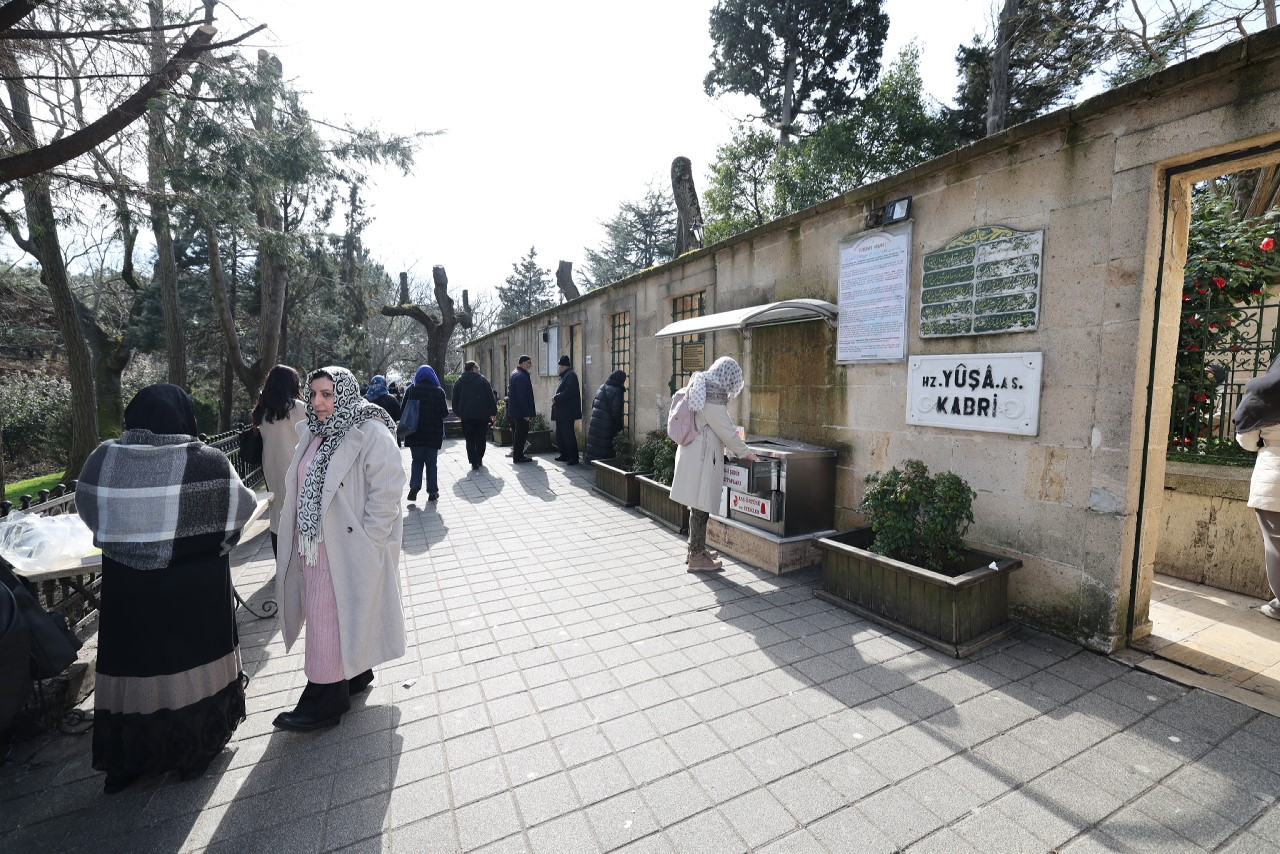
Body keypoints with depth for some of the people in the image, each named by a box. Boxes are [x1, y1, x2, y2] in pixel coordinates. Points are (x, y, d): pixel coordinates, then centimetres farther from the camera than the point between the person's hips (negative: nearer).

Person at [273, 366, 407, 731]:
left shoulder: (370, 433, -15)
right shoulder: (314, 433, 10)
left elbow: (386, 492, -20)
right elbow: (298, 489, 18)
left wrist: (366, 543, -19)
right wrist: (299, 541, 12)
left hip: (348, 548, -8)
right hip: (314, 546, 8)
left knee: (332, 617, 1)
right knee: (322, 614, 17)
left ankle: (325, 702, 18)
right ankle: (355, 674, 36)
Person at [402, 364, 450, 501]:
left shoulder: (411, 390, -3)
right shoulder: (439, 391, -6)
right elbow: (445, 413, -4)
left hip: (415, 433, 1)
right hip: (433, 433, 0)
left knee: (416, 460, 14)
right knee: (431, 462, 9)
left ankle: (414, 485, -4)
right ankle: (432, 491, 11)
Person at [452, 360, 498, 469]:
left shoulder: (459, 382, 8)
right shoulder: (482, 380, -2)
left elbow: (455, 399, 12)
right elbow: (491, 397, -4)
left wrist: (458, 413, 20)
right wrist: (493, 412, 1)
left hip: (465, 415, 2)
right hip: (481, 415, -2)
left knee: (470, 440, 3)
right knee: (480, 438, 12)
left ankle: (473, 462, -2)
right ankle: (479, 459, 16)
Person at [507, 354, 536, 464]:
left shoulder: (514, 374, 15)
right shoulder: (521, 376, -19)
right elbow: (522, 396, -23)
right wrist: (526, 413, -22)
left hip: (513, 410, 11)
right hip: (521, 412, -11)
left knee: (517, 433, 17)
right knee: (521, 434, -3)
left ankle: (516, 455, 25)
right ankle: (518, 457, 3)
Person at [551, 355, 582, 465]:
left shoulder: (570, 375, -13)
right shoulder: (565, 376, 18)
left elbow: (569, 392, -23)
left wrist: (556, 397, -14)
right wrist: (555, 399, 5)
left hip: (567, 413, -10)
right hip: (561, 412, 10)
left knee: (568, 435, -7)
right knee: (560, 435, 15)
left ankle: (574, 458, -1)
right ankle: (564, 455, 25)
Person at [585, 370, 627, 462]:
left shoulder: (601, 388, 11)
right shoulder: (617, 391, -13)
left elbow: (593, 404, 16)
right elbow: (617, 411, -18)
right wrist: (619, 427, -6)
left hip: (594, 423, 7)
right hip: (607, 426, -7)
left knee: (596, 443, 14)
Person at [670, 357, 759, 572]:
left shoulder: (701, 389, 12)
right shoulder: (713, 396, -17)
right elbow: (726, 431, -13)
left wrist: (734, 445, 26)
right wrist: (745, 453, -1)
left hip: (694, 455, 10)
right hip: (701, 458, -10)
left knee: (698, 506, 17)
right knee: (700, 507, -1)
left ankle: (696, 549, 29)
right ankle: (697, 557, 9)